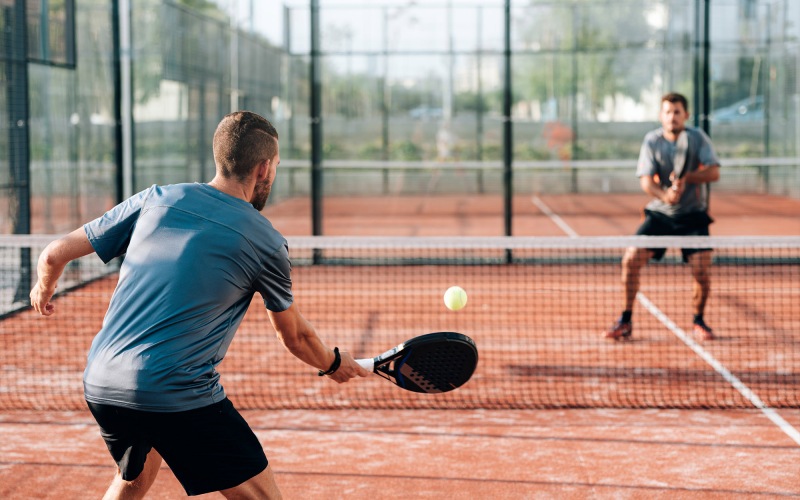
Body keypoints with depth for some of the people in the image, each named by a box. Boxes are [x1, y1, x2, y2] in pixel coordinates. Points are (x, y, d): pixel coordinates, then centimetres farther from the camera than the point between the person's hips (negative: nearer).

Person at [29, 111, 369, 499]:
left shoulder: (155, 200, 8)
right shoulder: (266, 242, 0)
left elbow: (55, 254, 13)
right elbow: (294, 336, 15)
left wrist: (43, 292, 36)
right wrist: (334, 364, 35)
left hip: (99, 382, 6)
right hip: (178, 394, -6)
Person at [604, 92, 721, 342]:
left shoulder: (698, 138, -5)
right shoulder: (652, 141, -4)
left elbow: (713, 172, -13)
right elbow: (646, 180, -12)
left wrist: (686, 177, -30)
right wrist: (665, 195, -32)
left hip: (693, 216, -1)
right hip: (660, 214, 1)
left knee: (701, 270, -13)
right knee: (631, 260, -13)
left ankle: (698, 322, 13)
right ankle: (626, 321, 1)